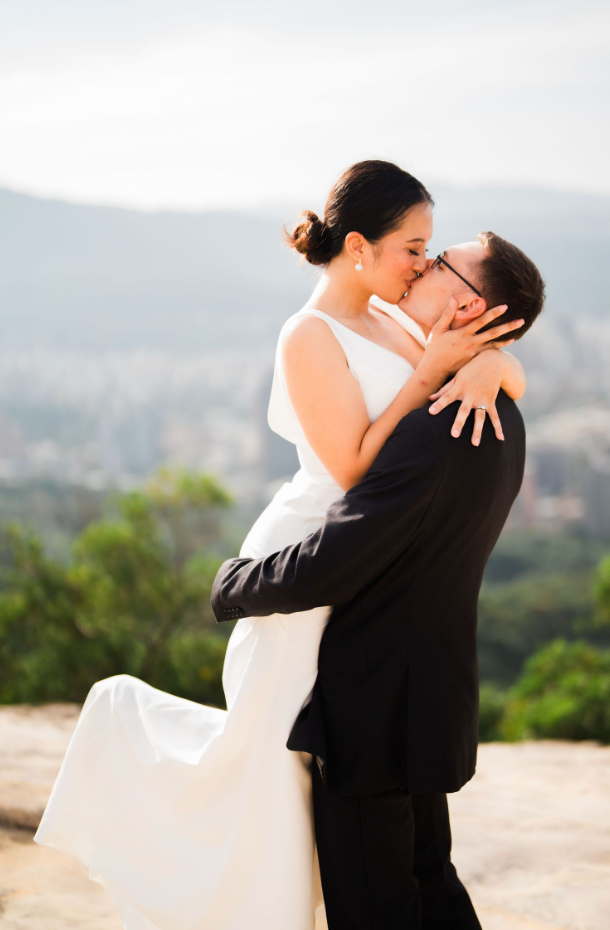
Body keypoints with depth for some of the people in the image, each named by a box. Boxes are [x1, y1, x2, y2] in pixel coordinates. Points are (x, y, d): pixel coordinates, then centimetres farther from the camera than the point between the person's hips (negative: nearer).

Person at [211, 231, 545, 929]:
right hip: (430, 697, 10)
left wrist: (229, 584, -9)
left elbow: (314, 574, -27)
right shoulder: (500, 419, 2)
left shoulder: (429, 439, -30)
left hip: (373, 715, -9)